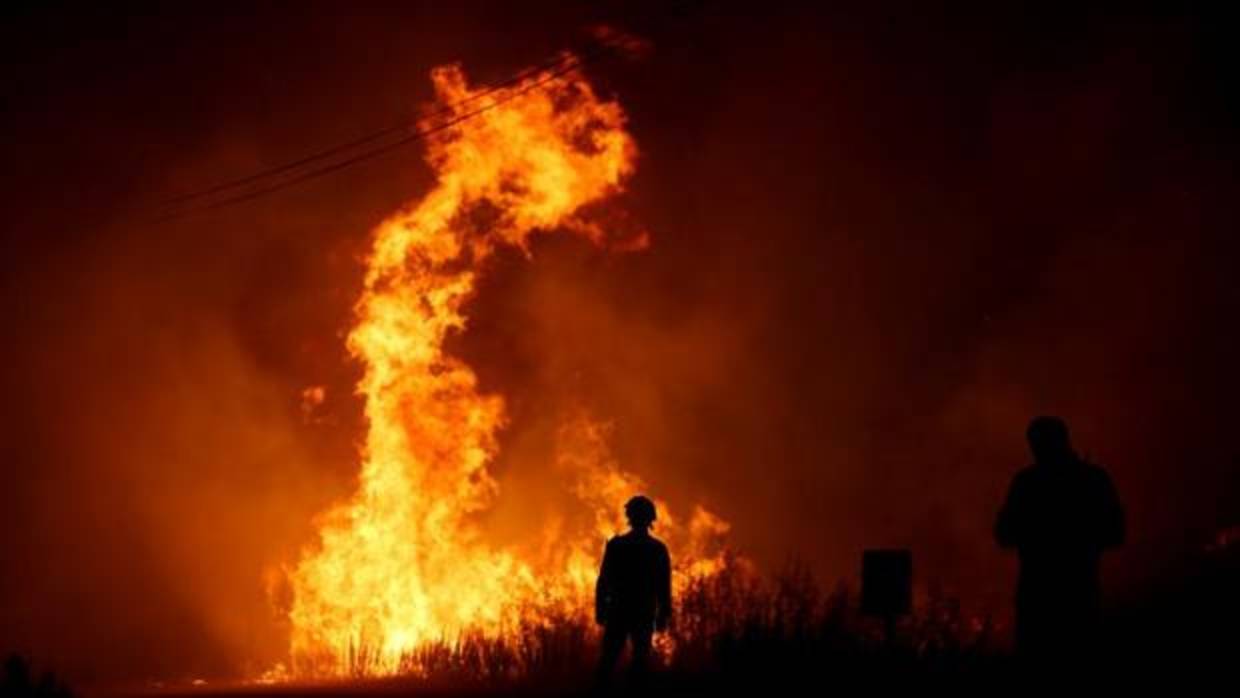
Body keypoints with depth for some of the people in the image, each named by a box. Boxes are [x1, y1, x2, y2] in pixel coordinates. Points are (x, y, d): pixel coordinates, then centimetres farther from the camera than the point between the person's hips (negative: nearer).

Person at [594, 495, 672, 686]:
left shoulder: (615, 545, -3)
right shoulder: (658, 549, -2)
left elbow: (603, 581, -4)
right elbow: (664, 586, -2)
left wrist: (600, 609, 1)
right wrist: (663, 615, 4)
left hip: (618, 611, 0)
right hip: (645, 613, 0)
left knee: (609, 656, 5)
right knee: (640, 657, 6)